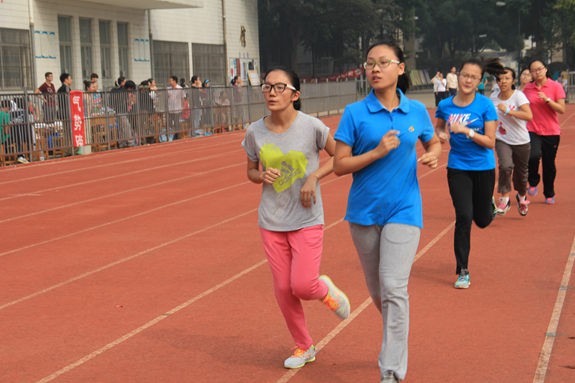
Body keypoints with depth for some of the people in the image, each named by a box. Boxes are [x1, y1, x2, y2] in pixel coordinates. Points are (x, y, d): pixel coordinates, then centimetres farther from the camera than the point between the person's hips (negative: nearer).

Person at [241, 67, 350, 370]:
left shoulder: (311, 127, -12)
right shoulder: (254, 132, -2)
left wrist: (314, 177, -14)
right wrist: (263, 176, -11)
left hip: (307, 220, -3)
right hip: (271, 221, 3)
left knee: (302, 286, -11)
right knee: (283, 290, 6)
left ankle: (325, 289, 26)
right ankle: (304, 347, 26)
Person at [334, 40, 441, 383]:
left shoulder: (417, 111, 1)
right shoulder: (355, 113, -4)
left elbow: (433, 142, 20)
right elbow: (340, 165, -6)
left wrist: (434, 154, -3)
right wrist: (377, 152, -18)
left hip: (403, 210, -1)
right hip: (364, 211, 1)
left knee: (394, 288, -14)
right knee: (377, 291, 14)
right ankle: (397, 340, 43)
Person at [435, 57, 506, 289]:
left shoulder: (485, 105, -11)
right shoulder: (445, 106, -5)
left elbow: (490, 142, -13)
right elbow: (438, 127, 16)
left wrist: (466, 130, -25)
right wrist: (440, 134, -7)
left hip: (483, 168, 0)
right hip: (457, 168, 0)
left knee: (482, 220, 12)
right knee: (464, 217, -12)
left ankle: (490, 205, 51)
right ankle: (462, 271, 1)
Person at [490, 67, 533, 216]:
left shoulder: (518, 95, -14)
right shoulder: (493, 97, -1)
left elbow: (529, 116, -30)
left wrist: (507, 111, -34)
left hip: (521, 142, -1)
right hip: (502, 140, 2)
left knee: (520, 173, 10)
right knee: (505, 165, -26)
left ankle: (521, 197, 40)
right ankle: (504, 200, -17)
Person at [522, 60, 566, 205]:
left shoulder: (556, 86, -3)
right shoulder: (527, 88, 5)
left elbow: (562, 109, -10)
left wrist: (547, 99, -20)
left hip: (551, 132, 0)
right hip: (532, 131, 1)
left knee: (549, 164, 6)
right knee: (533, 156, -25)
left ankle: (549, 195, 26)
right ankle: (533, 183, 2)